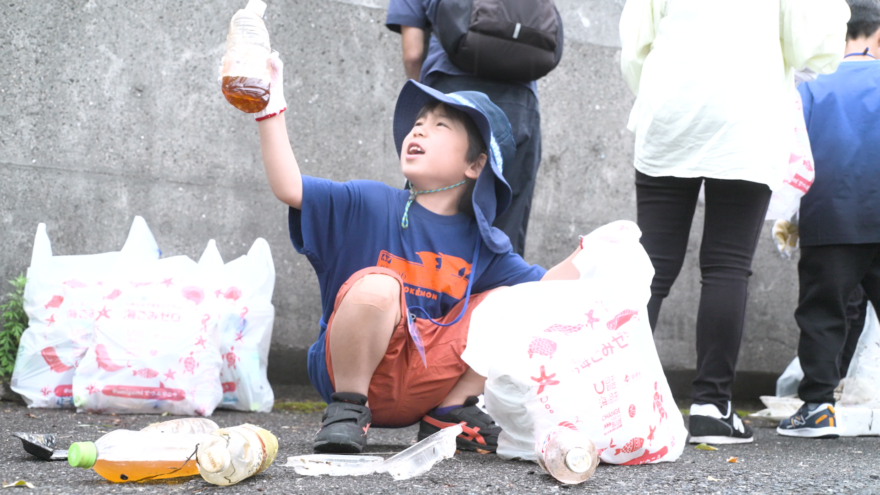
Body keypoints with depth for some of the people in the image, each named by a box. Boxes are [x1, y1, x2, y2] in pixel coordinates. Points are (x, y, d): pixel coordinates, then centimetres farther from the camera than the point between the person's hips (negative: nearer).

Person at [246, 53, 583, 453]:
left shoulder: (481, 244, 8)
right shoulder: (368, 205, -2)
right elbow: (289, 188, -11)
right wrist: (271, 106, -17)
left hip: (428, 383, 4)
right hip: (353, 369, -4)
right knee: (377, 285, -31)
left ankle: (451, 414, 3)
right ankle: (348, 408, -13)